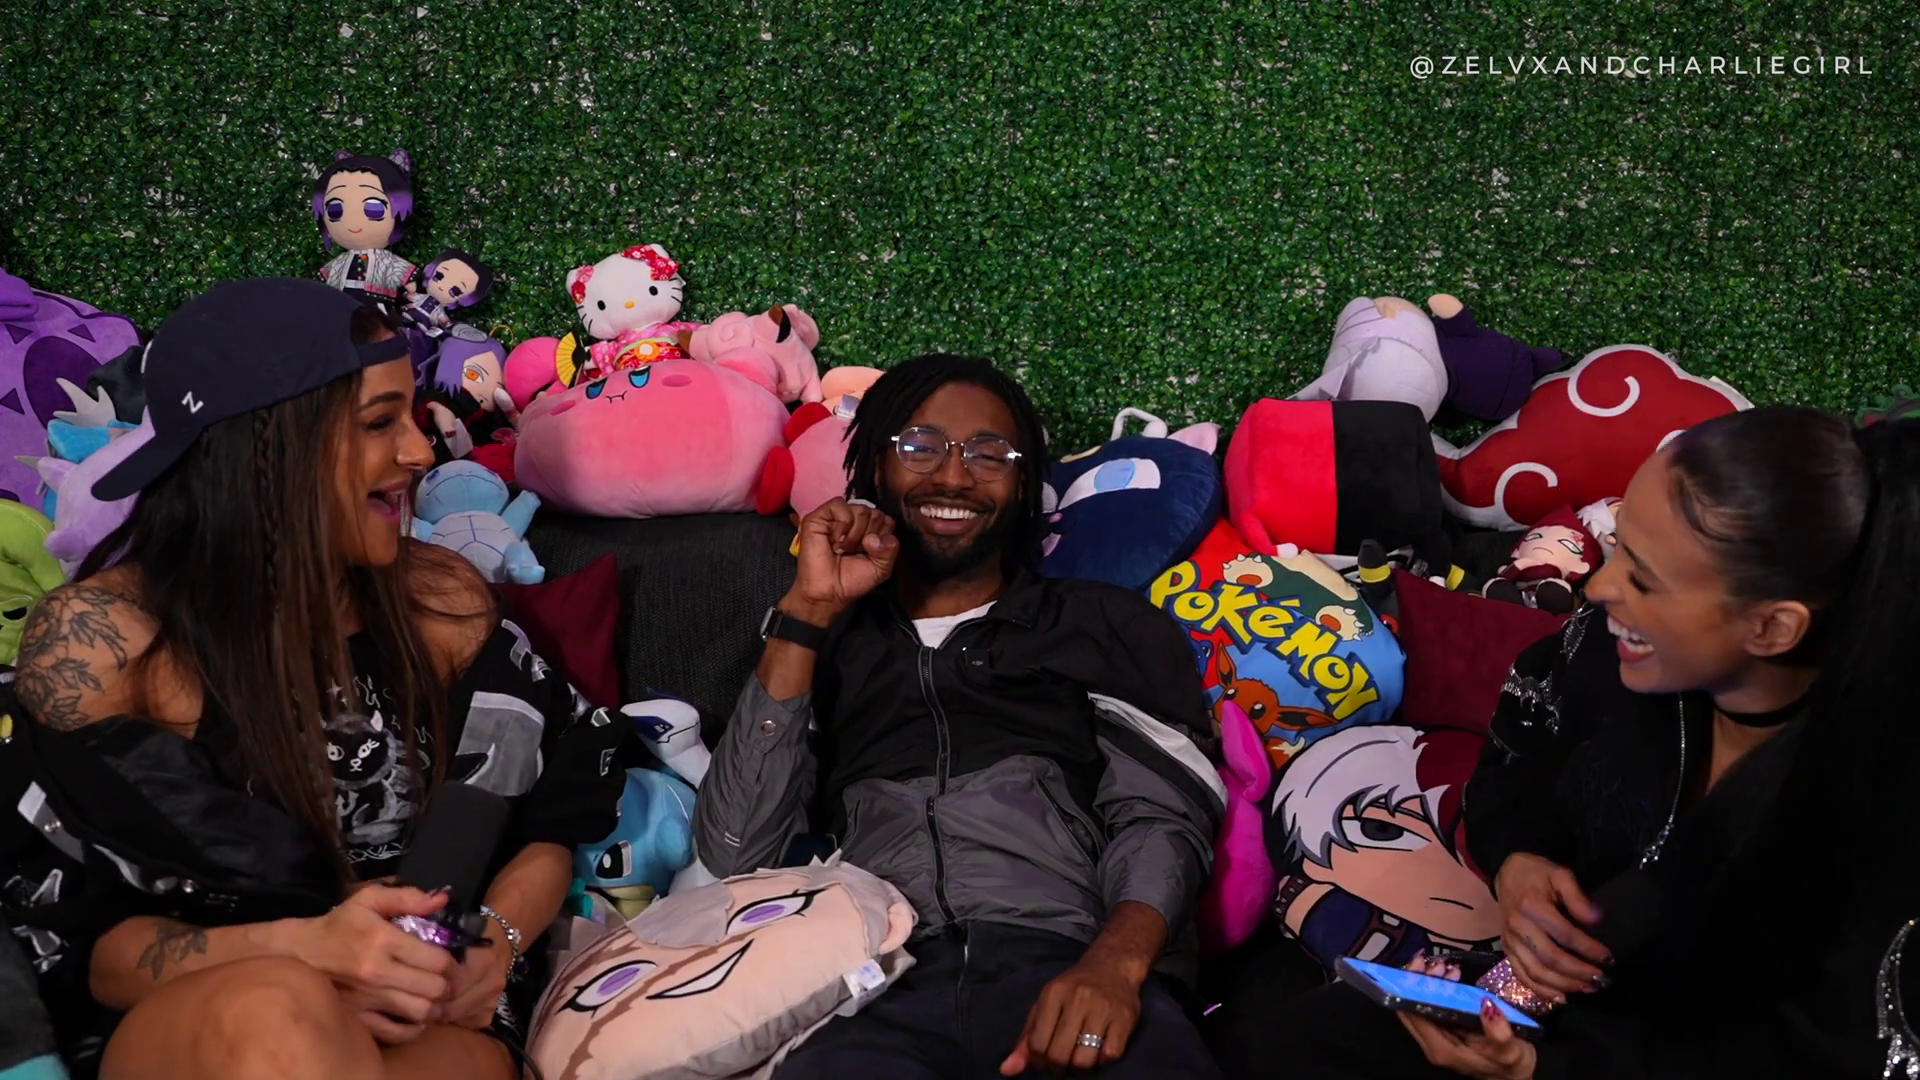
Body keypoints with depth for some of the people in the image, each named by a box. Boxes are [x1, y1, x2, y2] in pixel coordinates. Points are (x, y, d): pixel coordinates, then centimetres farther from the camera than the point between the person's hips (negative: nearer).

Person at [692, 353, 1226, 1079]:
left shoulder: (1106, 626, 22)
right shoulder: (826, 652, 25)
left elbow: (1163, 815, 6)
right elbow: (735, 855, 10)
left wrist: (1117, 959, -17)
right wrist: (807, 614, 7)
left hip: (1068, 971, 0)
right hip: (880, 991, 0)